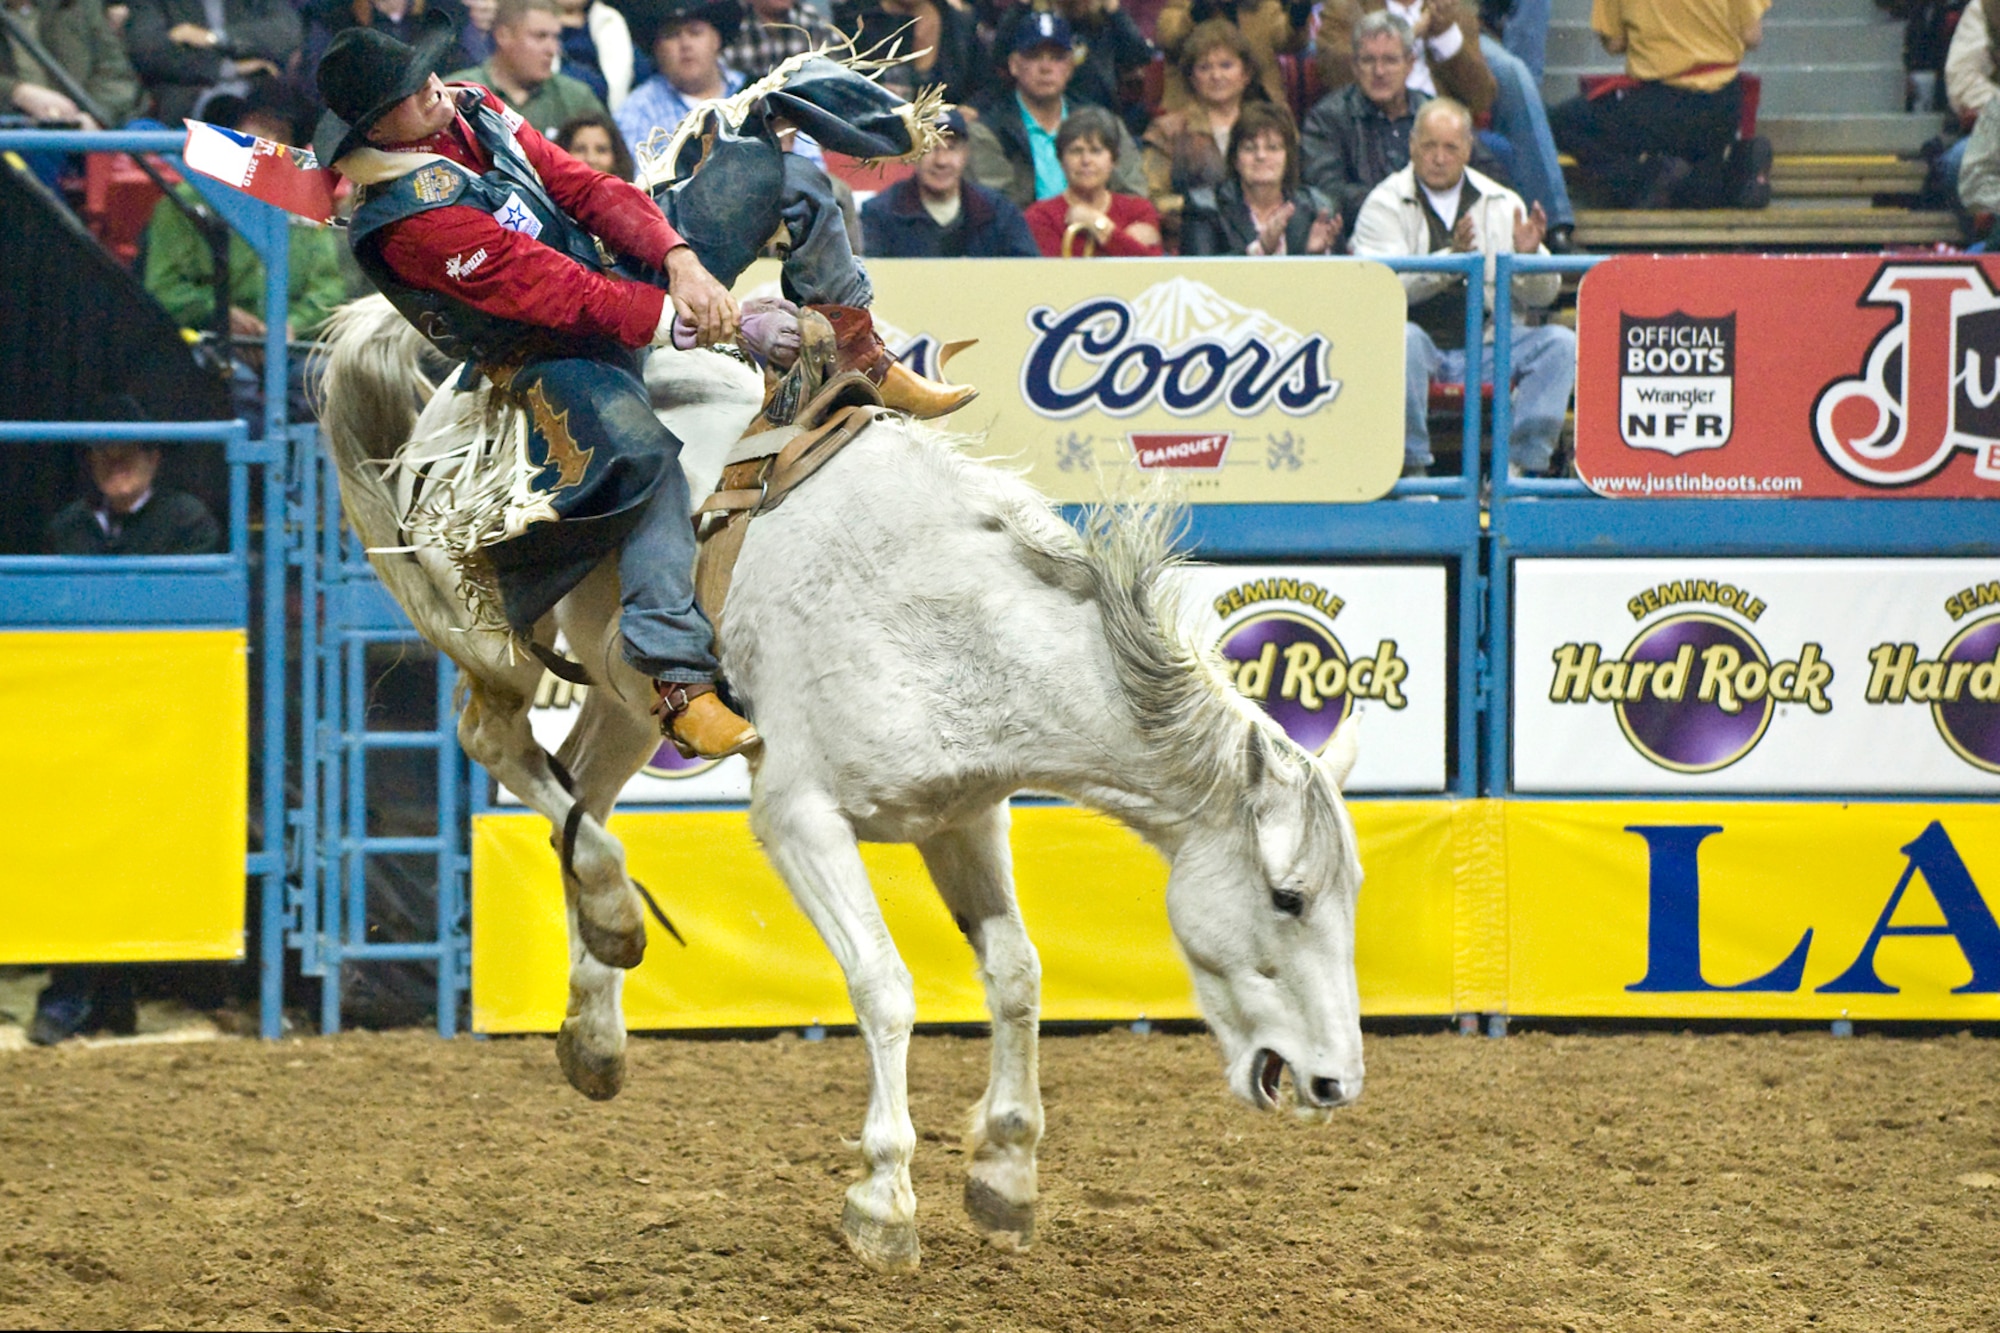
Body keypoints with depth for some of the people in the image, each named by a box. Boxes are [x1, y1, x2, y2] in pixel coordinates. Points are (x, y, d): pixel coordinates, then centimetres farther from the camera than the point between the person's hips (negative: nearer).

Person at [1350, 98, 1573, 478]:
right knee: (1402, 339, -36)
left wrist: (1528, 257, -17)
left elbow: (1542, 296, 7)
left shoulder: (1502, 204, 11)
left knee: (1560, 343, -18)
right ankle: (1413, 468, -26)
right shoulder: (1385, 203, 1)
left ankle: (1522, 466, -20)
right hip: (1422, 344, -3)